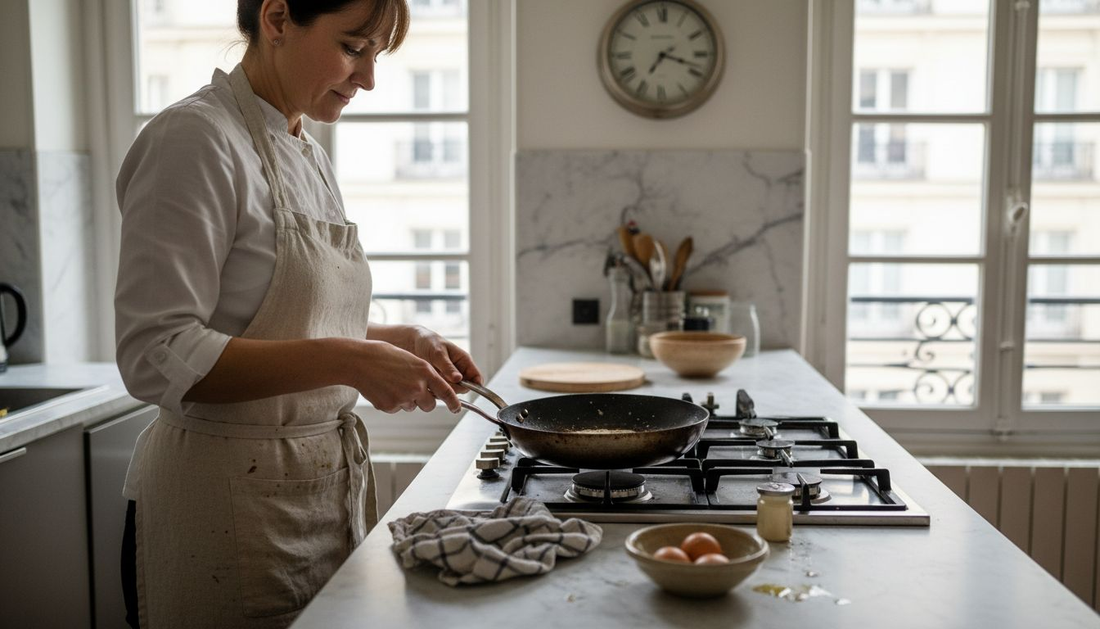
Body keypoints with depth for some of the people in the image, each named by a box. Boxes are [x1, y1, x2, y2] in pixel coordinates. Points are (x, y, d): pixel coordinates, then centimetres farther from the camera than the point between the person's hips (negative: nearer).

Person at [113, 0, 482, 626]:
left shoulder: (310, 157, 11)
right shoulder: (196, 138, -15)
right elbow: (156, 357, -21)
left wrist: (401, 340, 4)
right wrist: (347, 361, -27)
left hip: (328, 490, 8)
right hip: (235, 509, -8)